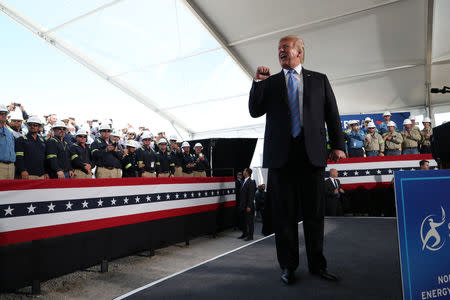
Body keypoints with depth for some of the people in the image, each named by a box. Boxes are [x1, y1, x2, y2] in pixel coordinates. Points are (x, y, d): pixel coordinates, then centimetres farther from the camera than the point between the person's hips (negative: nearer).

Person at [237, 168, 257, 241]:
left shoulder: (251, 182, -15)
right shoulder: (244, 182, 13)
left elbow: (251, 195, -18)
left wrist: (249, 206, -20)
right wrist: (241, 204, 13)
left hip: (248, 206, -9)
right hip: (243, 205, 9)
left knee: (250, 221, 2)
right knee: (244, 220, 16)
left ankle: (250, 236, 10)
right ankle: (244, 234, 29)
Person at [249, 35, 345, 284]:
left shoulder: (319, 80, 15)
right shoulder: (269, 82, 14)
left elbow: (332, 114, 11)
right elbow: (255, 111, 6)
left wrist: (337, 145, 2)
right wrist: (257, 82, -4)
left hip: (312, 152, 1)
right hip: (280, 154, 0)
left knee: (314, 212, 7)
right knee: (284, 214, 4)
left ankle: (317, 264, 22)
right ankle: (288, 266, 17)